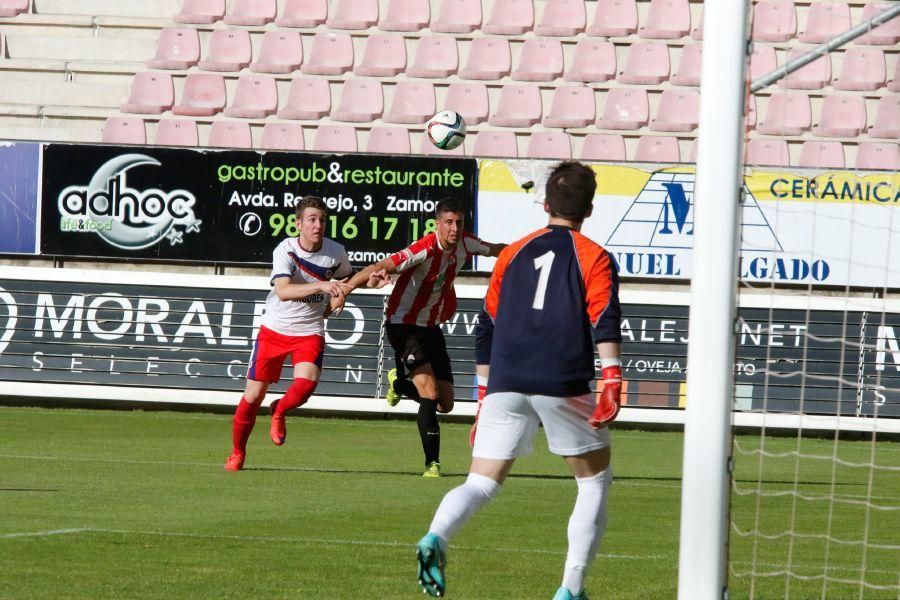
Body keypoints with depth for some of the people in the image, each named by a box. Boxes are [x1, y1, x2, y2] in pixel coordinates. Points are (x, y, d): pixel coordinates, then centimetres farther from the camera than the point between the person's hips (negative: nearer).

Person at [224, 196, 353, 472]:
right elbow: (283, 291, -32)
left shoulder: (336, 252, -4)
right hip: (274, 328, -2)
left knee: (306, 383, -25)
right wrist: (321, 286, -42)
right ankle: (237, 453, 23)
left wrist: (337, 299, 2)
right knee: (253, 395, 0)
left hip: (309, 332, 2)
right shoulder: (285, 250, -15)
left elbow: (347, 278, 21)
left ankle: (280, 412, 10)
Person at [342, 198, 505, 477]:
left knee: (445, 403, 7)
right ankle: (432, 462, -15)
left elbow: (493, 249, 21)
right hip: (404, 326, -7)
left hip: (431, 328, 7)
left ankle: (399, 382, 36)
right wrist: (346, 287, -45)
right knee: (429, 393, -22)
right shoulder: (425, 249, -26)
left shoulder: (464, 243, -3)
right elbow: (381, 267, -34)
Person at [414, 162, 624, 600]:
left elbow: (489, 324, 23)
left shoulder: (514, 253, 19)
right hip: (563, 384, -3)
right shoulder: (594, 258, 6)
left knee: (481, 483, 2)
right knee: (595, 480, 14)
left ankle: (436, 537, -30)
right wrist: (611, 379, -21)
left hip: (506, 383, 3)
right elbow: (604, 320, -11)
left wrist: (486, 393, 31)